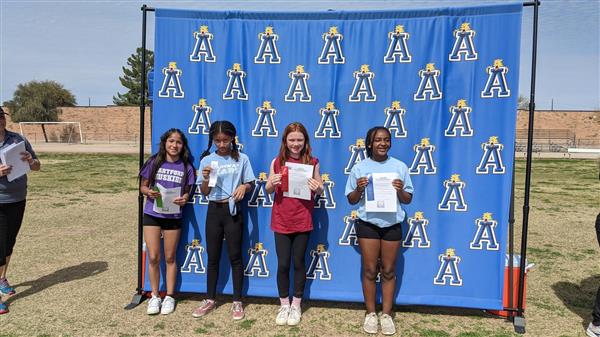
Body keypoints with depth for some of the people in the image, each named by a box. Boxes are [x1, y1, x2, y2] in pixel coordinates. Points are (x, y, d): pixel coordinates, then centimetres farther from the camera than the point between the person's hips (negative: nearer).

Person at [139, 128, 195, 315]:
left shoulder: (186, 167, -1)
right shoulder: (154, 162, -1)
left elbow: (187, 191, 5)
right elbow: (143, 186, 5)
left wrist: (184, 199, -17)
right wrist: (149, 192, -17)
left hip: (173, 216, 0)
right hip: (152, 215, 0)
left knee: (170, 258, 9)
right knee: (153, 258, 2)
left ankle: (169, 297, 22)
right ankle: (154, 296, 19)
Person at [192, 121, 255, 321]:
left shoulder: (241, 159, -1)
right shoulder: (207, 160, 3)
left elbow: (251, 184, 5)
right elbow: (204, 192, 5)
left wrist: (244, 186, -17)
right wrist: (205, 179, -15)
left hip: (233, 210, -2)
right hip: (214, 210, 2)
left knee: (235, 256, 5)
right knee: (213, 257, 11)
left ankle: (237, 302, 17)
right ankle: (210, 300, 25)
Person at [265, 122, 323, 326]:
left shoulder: (312, 162, -1)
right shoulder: (277, 162, 1)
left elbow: (320, 191, 4)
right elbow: (268, 191, 5)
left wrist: (317, 188, -19)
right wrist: (271, 183, -17)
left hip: (302, 220, -1)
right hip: (281, 220, 1)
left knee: (298, 263, 10)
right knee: (283, 264, 6)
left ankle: (296, 305, 25)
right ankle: (284, 305, 24)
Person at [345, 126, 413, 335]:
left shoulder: (400, 167, 1)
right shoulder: (360, 167, -1)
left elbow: (408, 200, 5)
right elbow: (351, 200, 3)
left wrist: (400, 191, -15)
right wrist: (359, 189, -17)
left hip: (392, 224, 1)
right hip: (368, 224, -1)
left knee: (388, 271, 9)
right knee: (369, 270, 6)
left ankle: (386, 314, 22)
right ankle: (370, 314, 20)